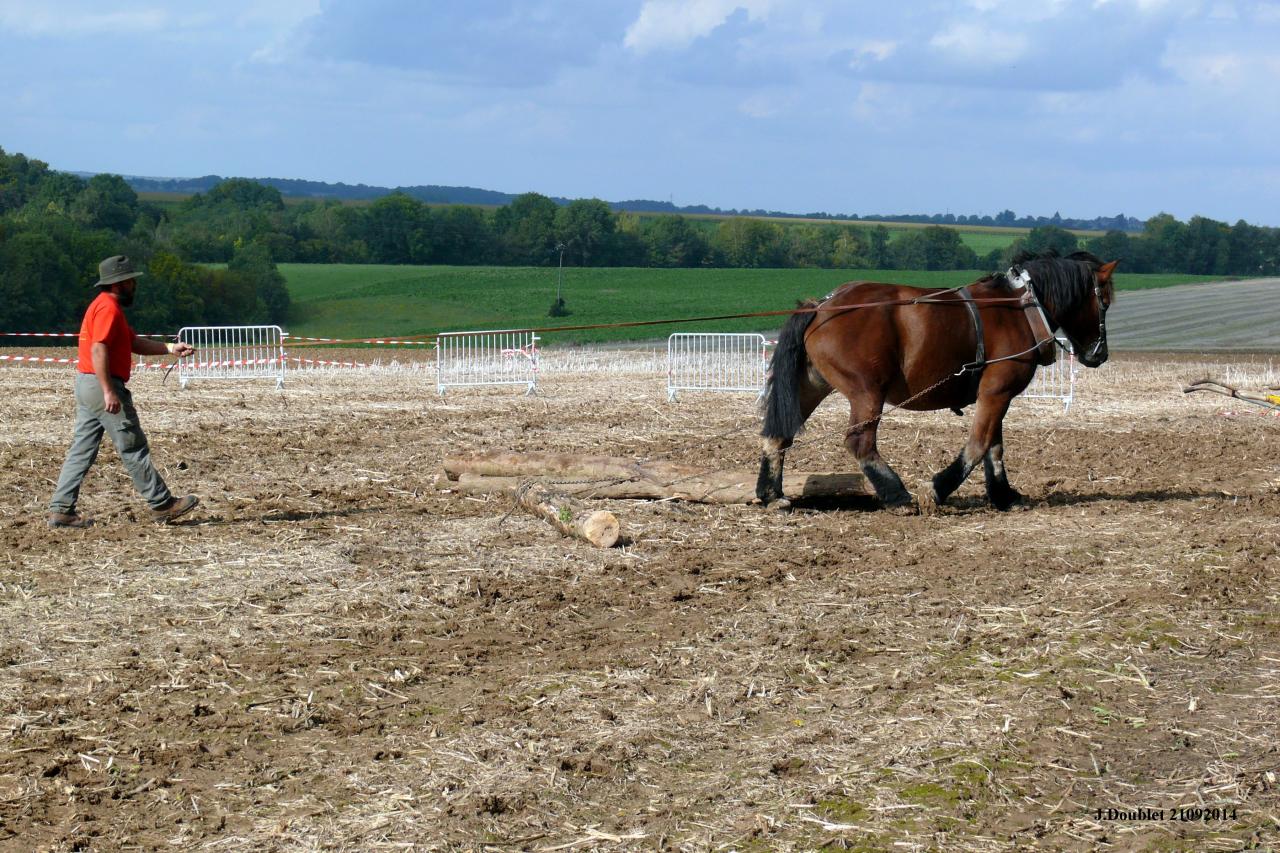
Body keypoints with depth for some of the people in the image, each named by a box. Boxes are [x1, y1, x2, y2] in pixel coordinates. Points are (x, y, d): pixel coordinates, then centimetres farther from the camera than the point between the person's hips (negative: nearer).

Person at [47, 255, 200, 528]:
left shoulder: (108, 307, 19)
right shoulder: (108, 308, -14)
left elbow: (134, 343, 20)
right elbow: (98, 350, -23)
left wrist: (170, 348, 12)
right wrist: (109, 392, -27)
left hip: (87, 384, 11)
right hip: (103, 385, -11)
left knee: (82, 450, 9)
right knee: (133, 448, -3)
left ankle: (61, 510, 7)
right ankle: (162, 505, 3)